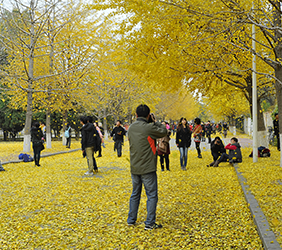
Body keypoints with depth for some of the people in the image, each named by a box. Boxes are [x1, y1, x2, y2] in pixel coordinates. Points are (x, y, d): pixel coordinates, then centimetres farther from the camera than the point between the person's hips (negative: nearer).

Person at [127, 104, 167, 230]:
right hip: (147, 168, -6)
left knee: (135, 194, 18)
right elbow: (163, 131, -3)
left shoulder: (131, 128, 4)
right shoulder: (149, 127, -16)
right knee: (152, 196, 3)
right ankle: (149, 223, 4)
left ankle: (131, 220, 26)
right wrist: (155, 121, 8)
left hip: (134, 168, 7)